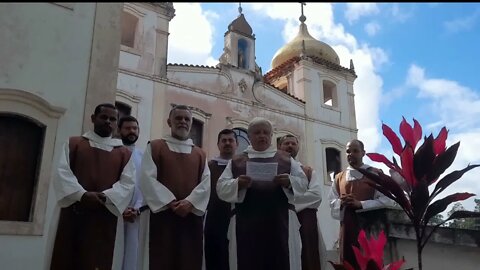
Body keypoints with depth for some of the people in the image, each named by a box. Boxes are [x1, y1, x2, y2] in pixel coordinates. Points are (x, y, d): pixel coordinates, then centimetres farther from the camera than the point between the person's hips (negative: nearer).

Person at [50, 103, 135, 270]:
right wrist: (82, 195, -16)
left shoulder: (124, 153, 13)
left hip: (107, 219, 0)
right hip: (73, 215, 0)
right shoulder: (73, 143, 13)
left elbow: (127, 183, 2)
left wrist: (105, 197, -16)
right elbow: (62, 173, 0)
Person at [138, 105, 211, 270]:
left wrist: (190, 202, -13)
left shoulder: (200, 154, 16)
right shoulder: (154, 147, 6)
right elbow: (148, 179, -6)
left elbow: (206, 183, 4)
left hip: (192, 216, 3)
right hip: (162, 215, -3)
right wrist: (171, 202, -14)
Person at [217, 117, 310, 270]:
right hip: (246, 222, 0)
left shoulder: (286, 159, 15)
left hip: (279, 221, 0)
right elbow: (221, 188, 5)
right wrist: (237, 184, -15)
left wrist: (290, 182, -12)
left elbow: (303, 183, 9)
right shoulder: (236, 161, 14)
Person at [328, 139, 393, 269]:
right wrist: (341, 202, -10)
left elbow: (385, 200, -5)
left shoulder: (375, 174, 5)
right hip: (347, 226, 3)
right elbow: (332, 201, 12)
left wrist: (361, 204, -16)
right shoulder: (339, 177, 17)